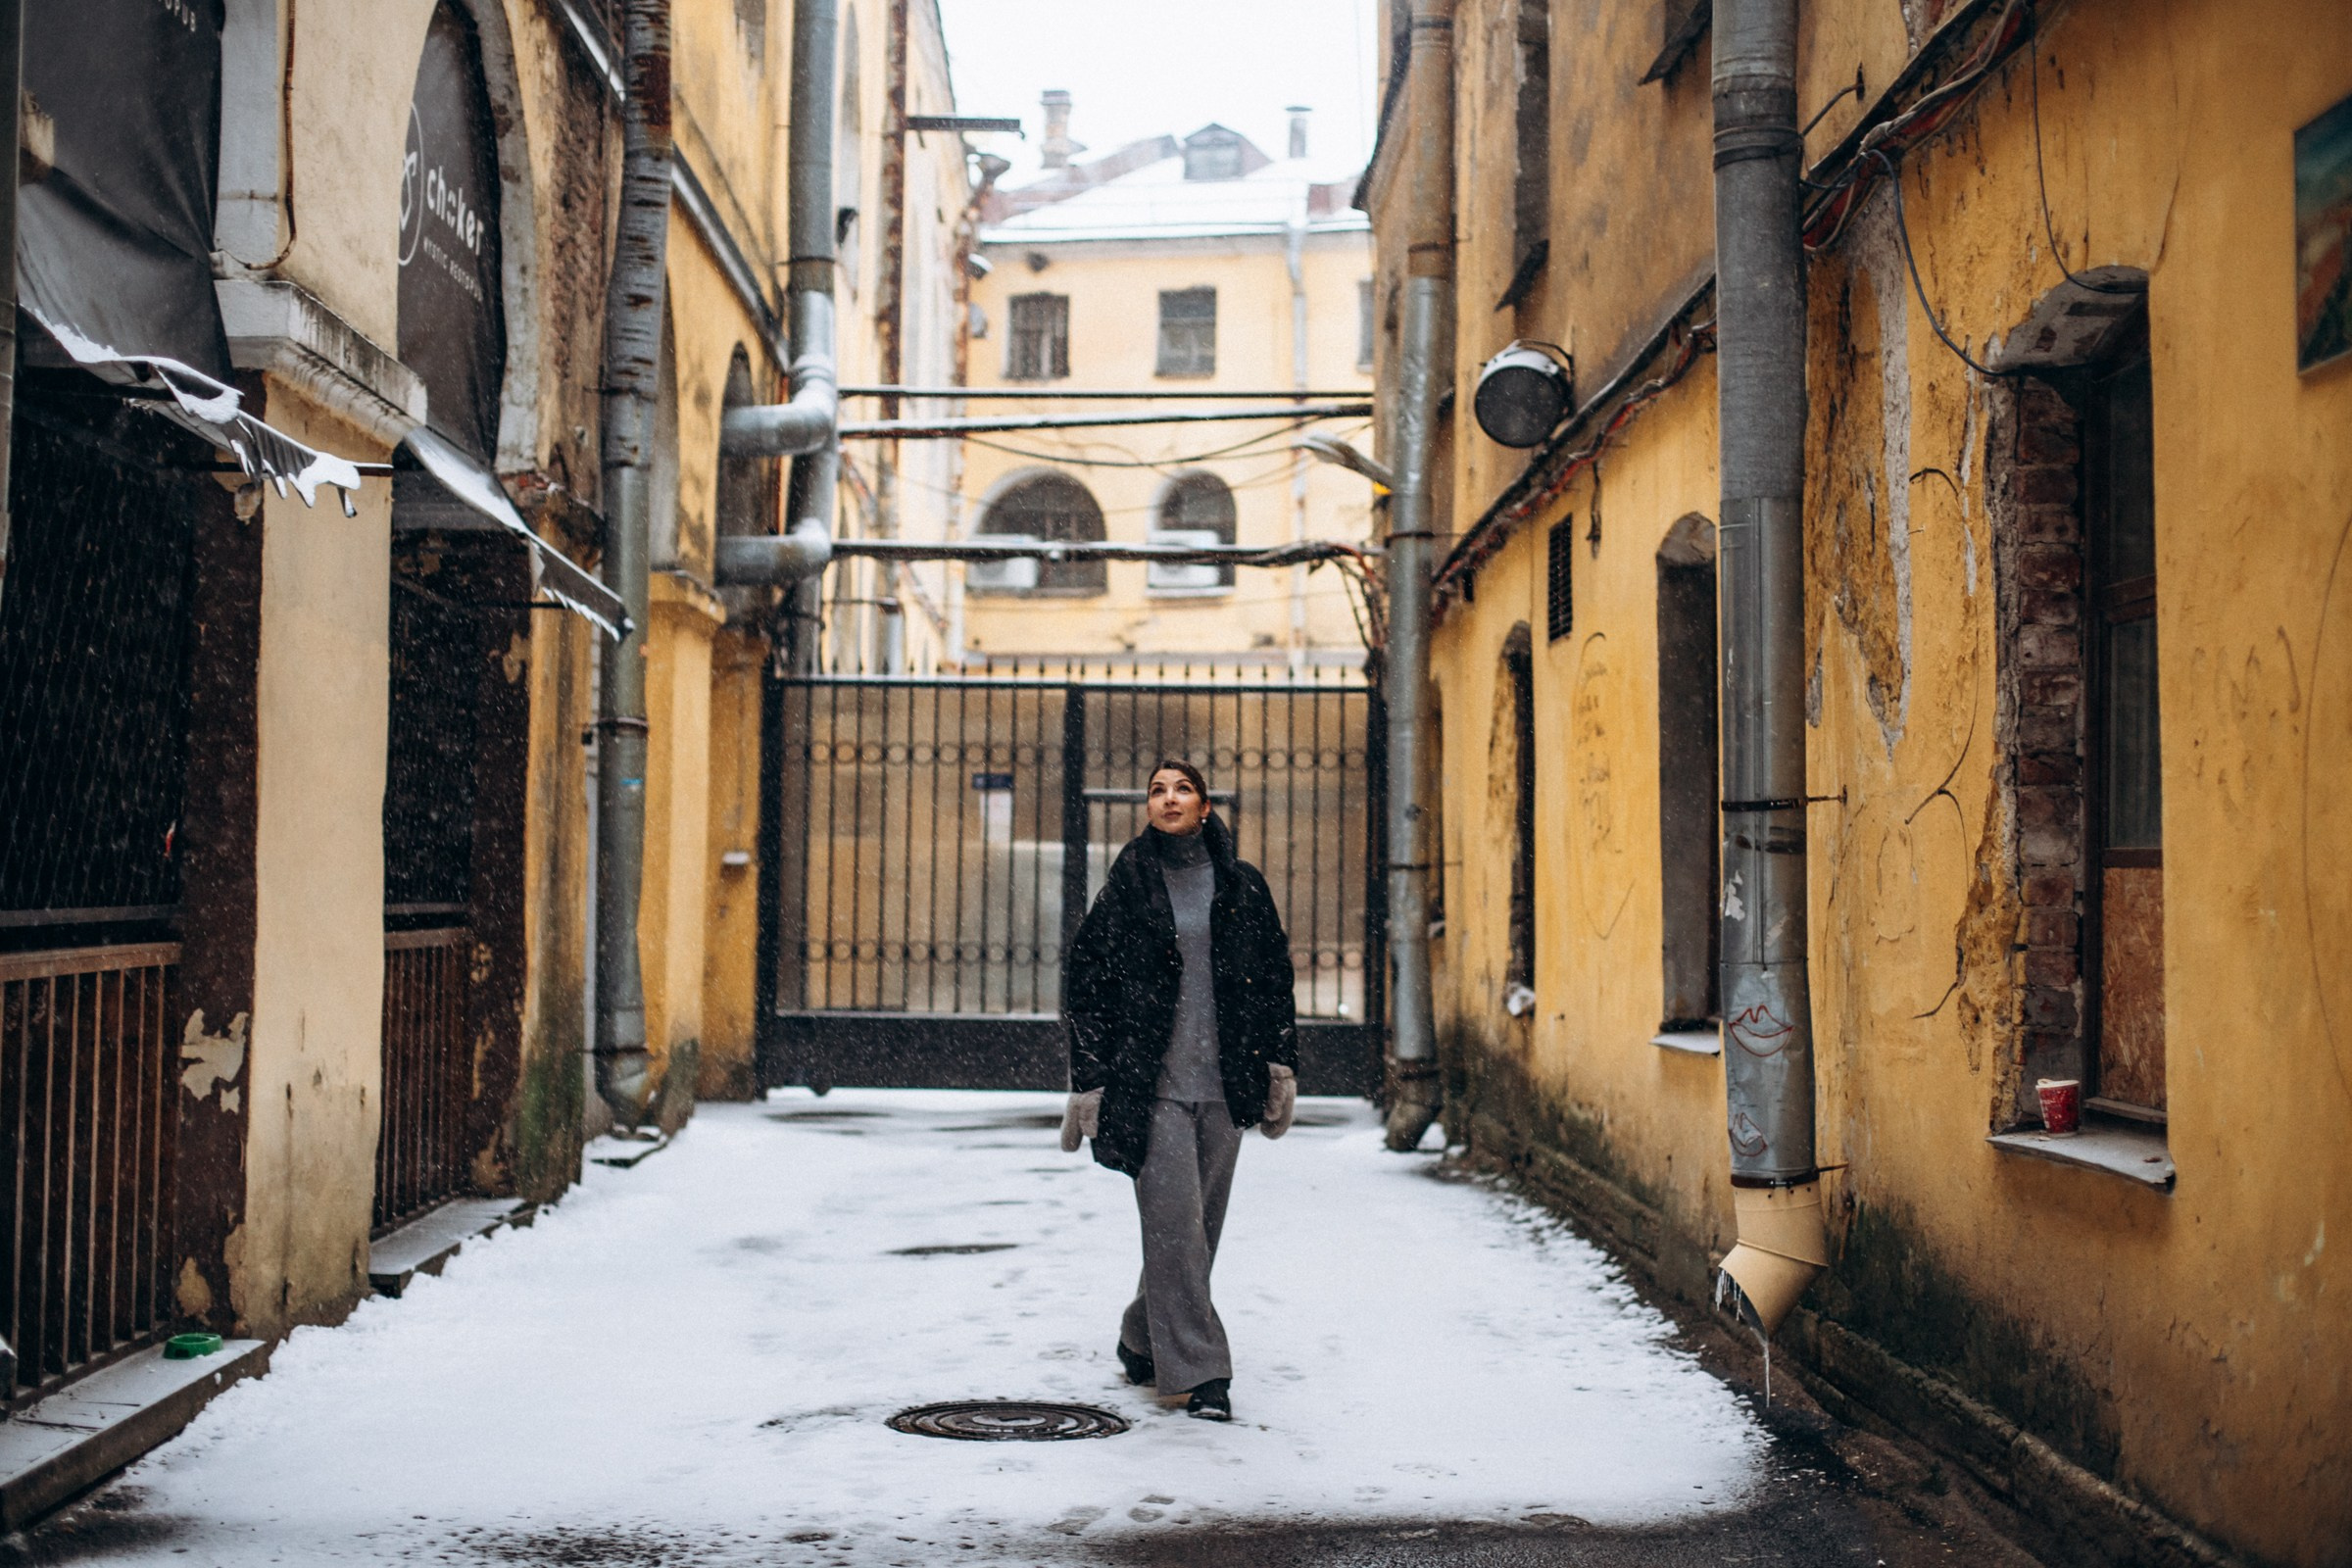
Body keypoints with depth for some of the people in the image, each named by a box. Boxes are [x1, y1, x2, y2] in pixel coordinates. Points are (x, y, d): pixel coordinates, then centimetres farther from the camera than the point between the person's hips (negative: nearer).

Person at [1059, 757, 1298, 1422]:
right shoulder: (1126, 886, 3)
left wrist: (1279, 1067, 5)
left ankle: (1143, 1340, 27)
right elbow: (1086, 984, 3)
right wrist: (1089, 1080, -2)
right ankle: (1198, 1369, -4)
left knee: (1199, 1226, 8)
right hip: (1151, 1083, -3)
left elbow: (1274, 978, 12)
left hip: (1224, 1082, 3)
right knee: (1175, 1223, -10)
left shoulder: (1242, 886, 8)